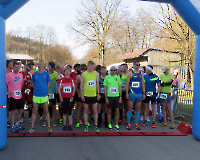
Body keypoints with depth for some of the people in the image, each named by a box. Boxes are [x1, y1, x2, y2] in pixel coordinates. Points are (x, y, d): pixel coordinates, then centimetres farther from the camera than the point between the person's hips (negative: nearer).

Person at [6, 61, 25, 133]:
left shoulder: (20, 75, 8)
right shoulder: (9, 75, -11)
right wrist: (6, 92, -14)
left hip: (19, 96, 7)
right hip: (12, 96, -6)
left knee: (21, 111, 12)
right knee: (13, 112, 0)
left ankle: (17, 124, 29)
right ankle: (13, 127, 11)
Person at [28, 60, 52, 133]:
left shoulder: (46, 74, 1)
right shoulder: (34, 74, 2)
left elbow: (49, 83, 9)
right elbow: (33, 83, 13)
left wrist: (45, 90, 4)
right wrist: (36, 90, 5)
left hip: (44, 95, -1)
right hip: (36, 95, 1)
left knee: (46, 111, 4)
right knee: (34, 111, 6)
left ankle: (49, 127, 13)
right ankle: (32, 127, 15)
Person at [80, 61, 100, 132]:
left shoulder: (96, 73, 4)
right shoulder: (84, 74, -1)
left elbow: (97, 84, 9)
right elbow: (81, 85, 2)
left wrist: (98, 93, 5)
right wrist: (82, 94, -4)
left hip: (94, 95, 1)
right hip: (86, 95, -1)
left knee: (95, 111, 3)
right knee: (85, 111, 5)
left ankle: (96, 126, 12)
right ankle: (86, 126, 14)